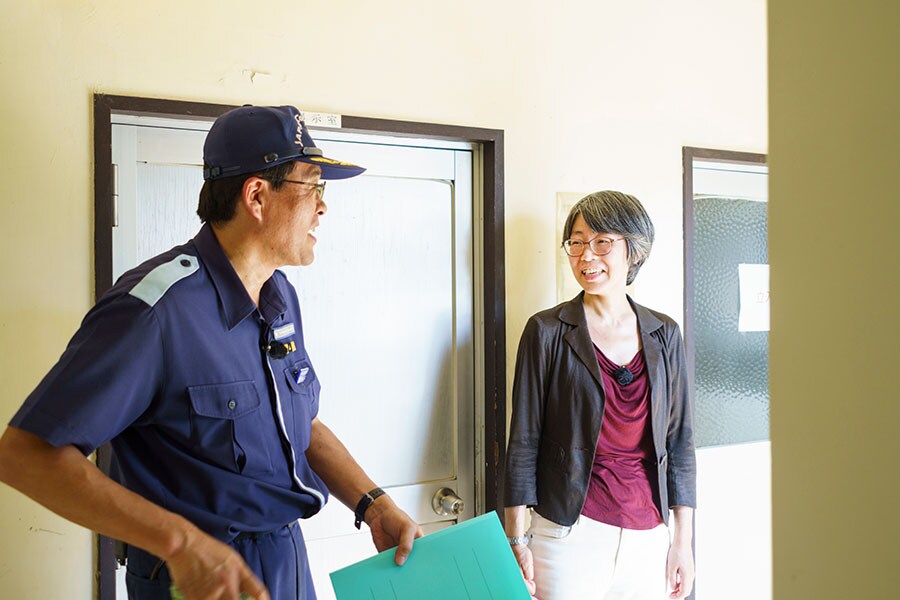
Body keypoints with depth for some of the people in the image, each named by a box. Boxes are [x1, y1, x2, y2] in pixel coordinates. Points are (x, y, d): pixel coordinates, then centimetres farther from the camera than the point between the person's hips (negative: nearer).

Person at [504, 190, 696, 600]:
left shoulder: (664, 335, 4)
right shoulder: (547, 331, -5)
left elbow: (679, 441, 8)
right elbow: (523, 442, -5)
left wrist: (683, 541, 7)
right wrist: (516, 541, -7)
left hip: (648, 537, 3)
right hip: (571, 532, -3)